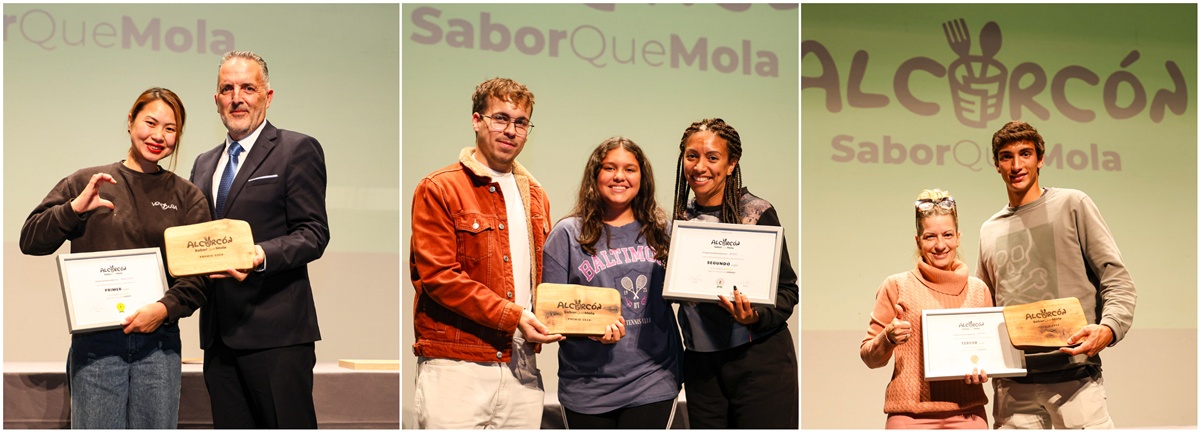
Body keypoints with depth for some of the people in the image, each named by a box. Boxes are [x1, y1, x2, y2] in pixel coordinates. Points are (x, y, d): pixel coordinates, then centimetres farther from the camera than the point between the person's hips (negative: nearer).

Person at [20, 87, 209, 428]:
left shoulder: (188, 197, 10)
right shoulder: (85, 183, 9)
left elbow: (201, 274, 3)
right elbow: (31, 241, 5)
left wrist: (164, 308, -14)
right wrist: (75, 208, -10)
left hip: (159, 341, 1)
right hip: (95, 342, -1)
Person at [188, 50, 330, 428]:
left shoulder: (297, 150, 0)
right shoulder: (204, 164, 21)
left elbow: (313, 233, -7)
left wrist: (262, 256, -24)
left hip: (275, 330, -6)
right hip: (219, 333, 7)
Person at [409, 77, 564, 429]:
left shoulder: (535, 196, 19)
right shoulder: (439, 189, -1)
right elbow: (437, 275, -10)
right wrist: (511, 316, -15)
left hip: (521, 368, 6)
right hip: (456, 368, -6)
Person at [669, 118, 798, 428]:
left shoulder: (757, 213, -6)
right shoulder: (680, 219, 10)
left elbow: (787, 290, -6)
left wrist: (755, 317, -23)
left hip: (759, 359, -5)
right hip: (700, 365, 5)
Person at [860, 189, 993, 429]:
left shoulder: (979, 290, 12)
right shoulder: (897, 286, 4)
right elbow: (869, 357, 6)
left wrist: (983, 370, 1)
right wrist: (888, 338, -14)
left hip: (967, 414, 2)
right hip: (910, 416, -2)